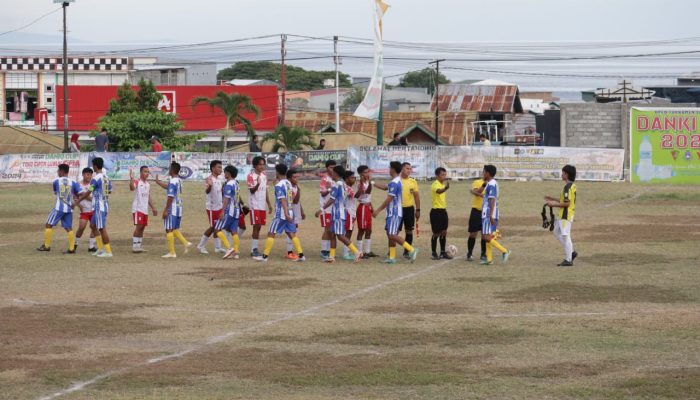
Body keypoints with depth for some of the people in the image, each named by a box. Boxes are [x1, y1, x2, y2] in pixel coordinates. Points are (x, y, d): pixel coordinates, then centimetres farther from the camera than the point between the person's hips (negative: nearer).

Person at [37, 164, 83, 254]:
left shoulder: (56, 181, -1)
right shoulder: (73, 182, 1)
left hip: (59, 207, -3)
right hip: (69, 209, 3)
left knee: (49, 225, 8)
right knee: (69, 228, 7)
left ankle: (46, 246, 9)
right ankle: (71, 248, 1)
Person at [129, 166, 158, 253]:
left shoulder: (148, 184, 16)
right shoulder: (137, 182, -9)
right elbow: (132, 188, -32)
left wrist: (153, 208, 19)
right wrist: (131, 178, -45)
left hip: (145, 209, 8)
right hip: (137, 208, -8)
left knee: (142, 228, 8)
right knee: (138, 226, -12)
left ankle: (139, 246, 14)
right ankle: (134, 246, -10)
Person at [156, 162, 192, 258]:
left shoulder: (172, 182, -17)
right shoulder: (179, 181, 12)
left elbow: (170, 197, -21)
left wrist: (165, 210, -17)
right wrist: (158, 182, 39)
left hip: (172, 209, -9)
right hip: (179, 208, 9)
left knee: (169, 230, -2)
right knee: (174, 229, 19)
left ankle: (172, 252, -1)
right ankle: (186, 243, 3)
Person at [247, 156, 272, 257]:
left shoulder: (264, 175, 12)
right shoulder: (251, 176, -8)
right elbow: (252, 190, -15)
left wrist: (269, 204, 14)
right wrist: (257, 184, -34)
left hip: (262, 206, 6)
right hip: (254, 205, -6)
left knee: (259, 227, 6)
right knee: (256, 226, -8)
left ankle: (255, 249, 10)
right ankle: (253, 249, -5)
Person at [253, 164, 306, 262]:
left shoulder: (279, 185, -14)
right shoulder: (289, 184, 11)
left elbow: (283, 200, -22)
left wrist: (286, 214, -27)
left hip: (281, 214, -7)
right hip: (290, 213, 7)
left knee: (271, 234, -1)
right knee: (292, 234, 7)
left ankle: (265, 256, 1)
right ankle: (301, 255, 0)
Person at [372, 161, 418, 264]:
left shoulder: (394, 183, -18)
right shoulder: (398, 181, 13)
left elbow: (389, 199, -21)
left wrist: (378, 210, -17)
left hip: (394, 213, -10)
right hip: (393, 213, 10)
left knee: (392, 235, -12)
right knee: (390, 234, 11)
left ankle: (411, 250, -13)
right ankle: (392, 257, 11)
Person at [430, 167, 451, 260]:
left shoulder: (443, 184, 13)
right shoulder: (435, 185, -15)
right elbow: (438, 191, -40)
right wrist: (445, 189, -61)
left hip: (443, 211, 8)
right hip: (436, 211, -8)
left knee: (444, 232, 9)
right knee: (436, 233, -2)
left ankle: (443, 253, 16)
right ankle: (434, 253, 6)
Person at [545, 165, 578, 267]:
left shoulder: (568, 186, -19)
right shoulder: (572, 185, 13)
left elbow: (566, 203, -22)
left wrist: (553, 204, -12)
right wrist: (553, 199, 21)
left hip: (566, 215, -11)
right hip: (563, 215, 11)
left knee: (565, 236, -5)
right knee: (557, 232, 19)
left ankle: (568, 260, 0)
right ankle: (571, 252, 20)